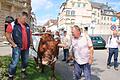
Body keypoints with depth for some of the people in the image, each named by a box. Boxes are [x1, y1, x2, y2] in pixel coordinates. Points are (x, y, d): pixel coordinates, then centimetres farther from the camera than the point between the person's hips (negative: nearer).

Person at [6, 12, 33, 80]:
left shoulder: (27, 26, 14)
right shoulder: (13, 24, -4)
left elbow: (30, 35, 22)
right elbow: (8, 35, -6)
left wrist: (31, 43, 17)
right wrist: (13, 43, -12)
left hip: (26, 47, 6)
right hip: (17, 47, -5)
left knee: (25, 61, 16)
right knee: (14, 62, -5)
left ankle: (23, 71, 40)